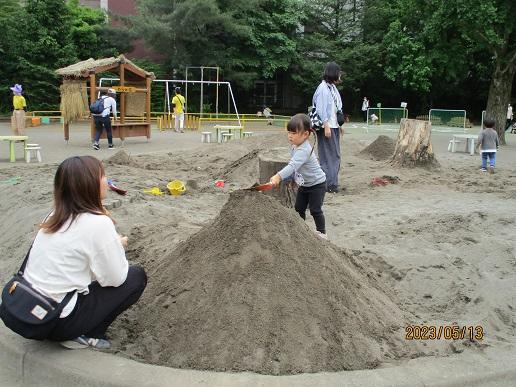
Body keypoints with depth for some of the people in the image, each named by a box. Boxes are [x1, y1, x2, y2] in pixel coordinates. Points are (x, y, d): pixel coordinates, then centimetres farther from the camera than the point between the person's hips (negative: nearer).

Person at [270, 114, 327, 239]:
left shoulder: (303, 150, -33)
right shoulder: (296, 146, -3)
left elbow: (292, 165, -48)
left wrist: (279, 176, -58)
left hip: (317, 184, -9)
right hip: (303, 184, 9)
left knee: (315, 210, -3)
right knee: (299, 208, 11)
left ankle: (322, 233, 11)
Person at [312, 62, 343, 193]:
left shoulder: (332, 87, 14)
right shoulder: (323, 88, -13)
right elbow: (321, 109, -16)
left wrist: (339, 125, 16)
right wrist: (326, 126, -19)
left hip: (334, 126, 9)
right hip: (327, 127, -9)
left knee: (335, 156, 13)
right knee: (328, 156, -4)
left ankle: (333, 182, 22)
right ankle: (329, 184, 2)